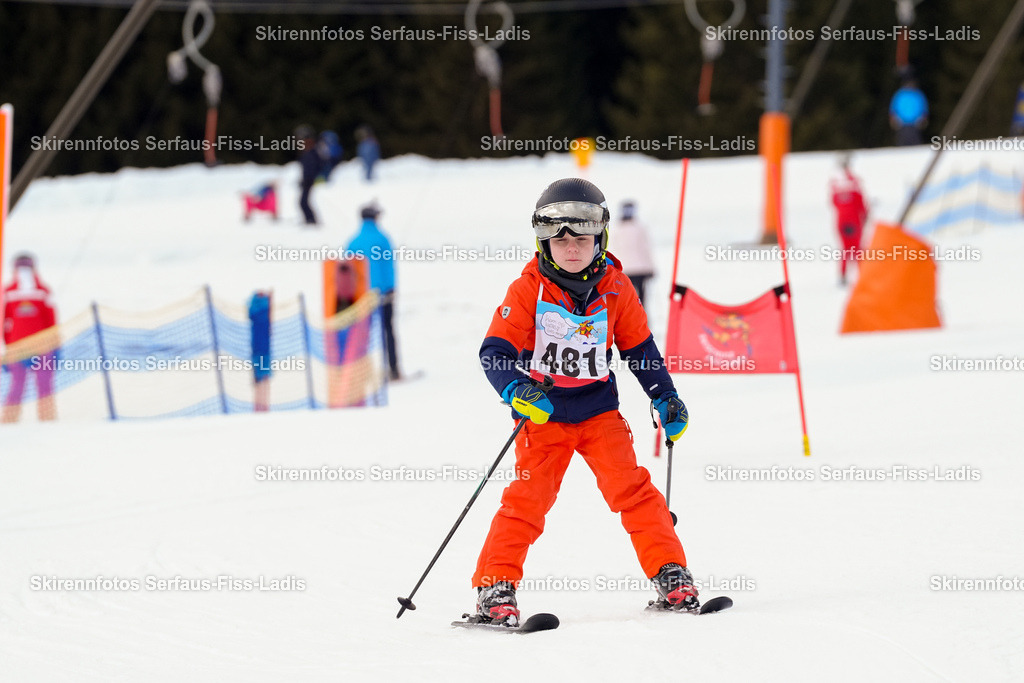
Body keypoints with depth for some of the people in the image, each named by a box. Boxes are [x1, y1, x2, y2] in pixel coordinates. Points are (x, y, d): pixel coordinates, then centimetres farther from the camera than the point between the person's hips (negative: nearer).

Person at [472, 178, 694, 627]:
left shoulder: (615, 291, -1)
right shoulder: (528, 291, -10)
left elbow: (640, 348, 13)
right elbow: (496, 350, -13)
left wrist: (666, 398, 9)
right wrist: (516, 390, -31)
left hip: (599, 409, 2)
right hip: (542, 413, -2)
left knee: (631, 487, -9)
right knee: (528, 496, -13)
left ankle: (671, 575, -3)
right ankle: (495, 587, -9)